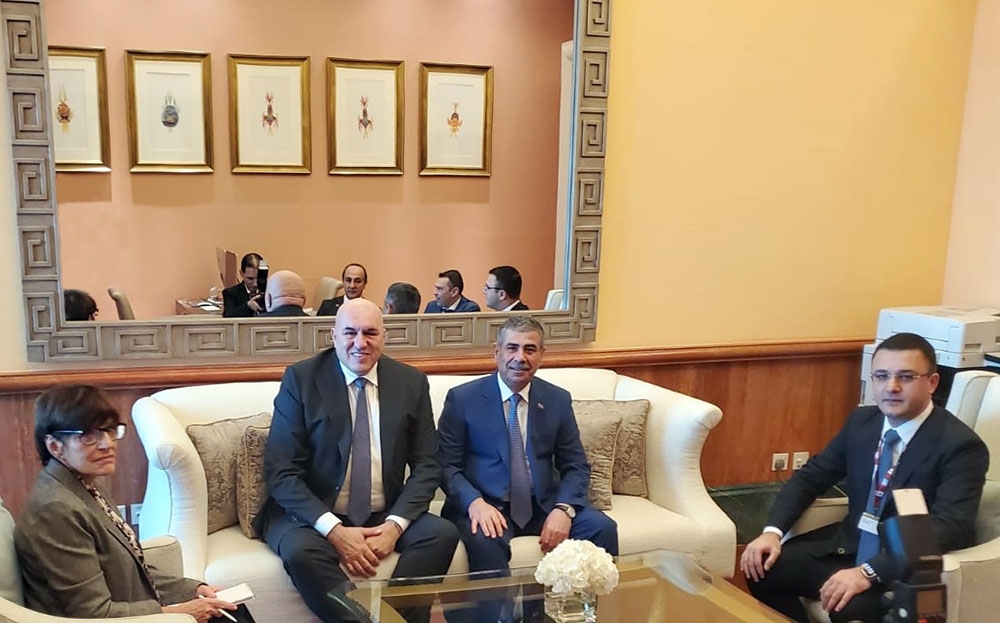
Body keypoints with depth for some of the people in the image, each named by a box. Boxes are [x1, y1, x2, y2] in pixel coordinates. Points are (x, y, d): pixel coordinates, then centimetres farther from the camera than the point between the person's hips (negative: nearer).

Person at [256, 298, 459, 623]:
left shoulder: (411, 382, 2)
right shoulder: (301, 378, -6)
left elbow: (426, 465, 2)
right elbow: (281, 471, -9)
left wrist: (395, 525, -15)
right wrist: (334, 530, -21)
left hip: (384, 517, 3)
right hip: (314, 514, -2)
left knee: (443, 533, -23)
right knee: (300, 550, -33)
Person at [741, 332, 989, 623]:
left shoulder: (962, 445, -15)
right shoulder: (861, 421, 5)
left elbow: (948, 527, -26)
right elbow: (811, 476, 9)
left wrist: (868, 572, -37)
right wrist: (773, 531, -8)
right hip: (850, 547, 6)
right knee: (765, 567, -11)